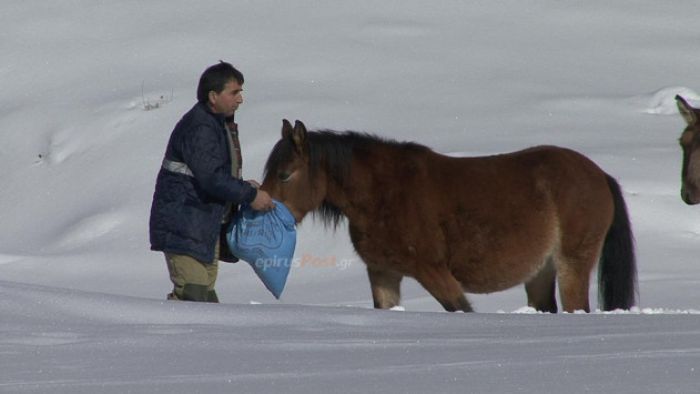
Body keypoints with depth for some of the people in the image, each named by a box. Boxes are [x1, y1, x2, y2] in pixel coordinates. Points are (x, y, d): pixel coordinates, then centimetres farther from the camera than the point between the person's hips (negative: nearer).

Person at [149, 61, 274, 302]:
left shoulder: (221, 124, 15)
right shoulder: (198, 129, -18)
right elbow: (212, 178, -26)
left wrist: (243, 187, 7)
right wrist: (249, 195, -18)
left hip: (208, 227, 10)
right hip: (183, 227, -10)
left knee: (206, 291, 13)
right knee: (192, 292, -17)